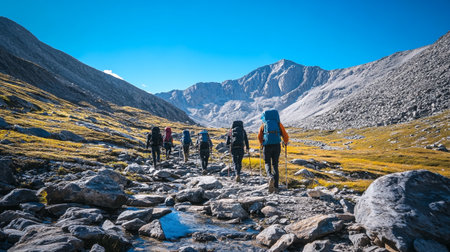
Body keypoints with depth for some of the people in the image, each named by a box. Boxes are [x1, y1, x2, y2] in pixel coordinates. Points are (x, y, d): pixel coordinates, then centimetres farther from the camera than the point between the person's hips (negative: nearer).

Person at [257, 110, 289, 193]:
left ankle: (270, 177, -20)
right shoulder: (279, 124, 13)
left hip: (267, 146, -1)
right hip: (277, 145, 1)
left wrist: (261, 144, 24)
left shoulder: (264, 124, 12)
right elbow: (285, 135, 8)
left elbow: (259, 136, 5)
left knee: (267, 163, 11)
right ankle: (275, 185, 4)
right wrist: (285, 142, 28)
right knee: (275, 164, 10)